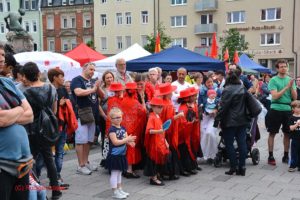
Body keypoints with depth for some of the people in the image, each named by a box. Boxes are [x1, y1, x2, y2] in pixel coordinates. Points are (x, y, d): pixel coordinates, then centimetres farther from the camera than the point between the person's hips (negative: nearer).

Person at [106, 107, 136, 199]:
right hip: (114, 155, -8)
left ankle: (120, 190, 28)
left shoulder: (123, 128, 8)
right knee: (114, 173, -1)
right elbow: (115, 142, -23)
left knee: (119, 173, 18)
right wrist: (127, 139, -27)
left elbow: (126, 139, 9)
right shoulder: (112, 129, -15)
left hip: (121, 154, 8)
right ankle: (115, 192, 6)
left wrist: (130, 142, -14)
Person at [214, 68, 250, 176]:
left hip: (230, 122, -6)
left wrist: (217, 120, -11)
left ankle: (234, 167, 3)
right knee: (242, 142, 6)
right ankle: (241, 167, 8)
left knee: (229, 144, 3)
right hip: (242, 120, 6)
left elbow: (223, 107, -16)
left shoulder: (228, 90, -14)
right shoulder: (243, 88, 7)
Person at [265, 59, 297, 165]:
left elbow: (295, 97, 3)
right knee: (272, 133, 3)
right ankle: (270, 156, 10)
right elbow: (275, 96, -14)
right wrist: (286, 87, -17)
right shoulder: (273, 80, -4)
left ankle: (286, 156, 21)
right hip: (276, 109, -4)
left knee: (287, 133, 10)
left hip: (288, 109, 4)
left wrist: (291, 87, -12)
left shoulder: (290, 80, 8)